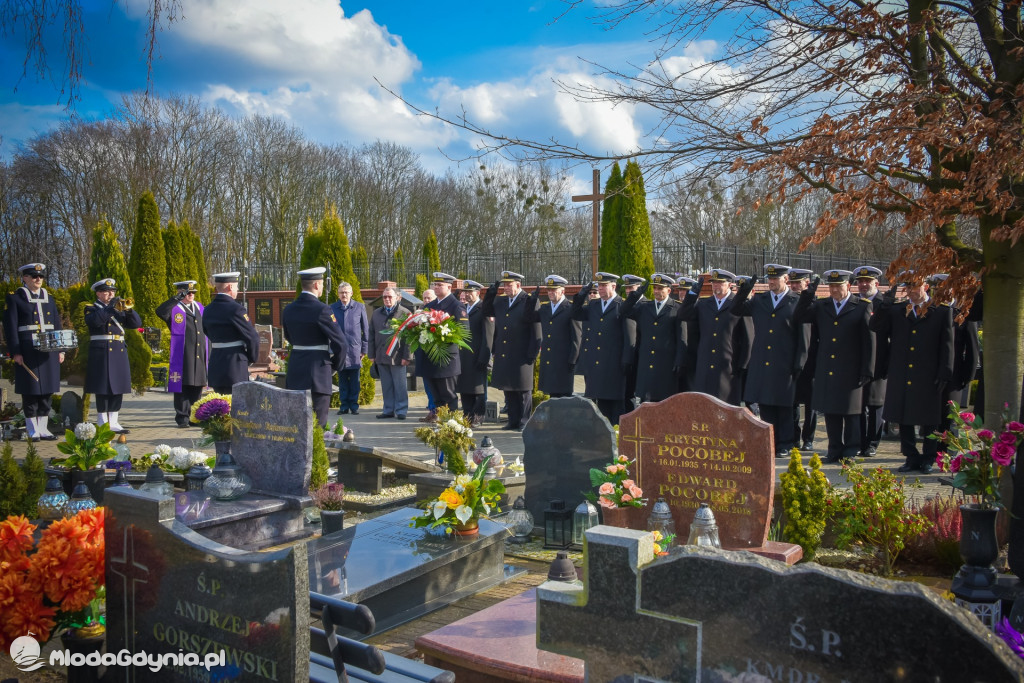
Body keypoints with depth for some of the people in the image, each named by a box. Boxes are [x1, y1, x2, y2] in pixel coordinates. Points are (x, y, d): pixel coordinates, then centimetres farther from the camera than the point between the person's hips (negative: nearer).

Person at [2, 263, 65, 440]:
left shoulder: (48, 298, 16)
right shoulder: (15, 298, 0)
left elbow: (57, 325, 17)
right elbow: (10, 326, -6)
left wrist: (61, 349, 10)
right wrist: (15, 352, -13)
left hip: (49, 351, 5)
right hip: (28, 351, -5)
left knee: (47, 390, 7)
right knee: (30, 391, -1)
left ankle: (43, 428, 15)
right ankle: (32, 430, 6)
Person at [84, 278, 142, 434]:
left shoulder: (120, 308, 17)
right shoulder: (91, 308, 3)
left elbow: (137, 324, 7)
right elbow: (93, 321, -20)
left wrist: (129, 309, -9)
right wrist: (112, 308, -20)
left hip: (120, 351, 5)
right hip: (101, 352, -5)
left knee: (118, 387, 6)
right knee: (102, 388, -3)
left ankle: (113, 422, 13)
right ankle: (103, 424, 4)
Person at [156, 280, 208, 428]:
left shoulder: (199, 307, 16)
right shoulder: (174, 309, -1)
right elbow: (160, 311, -24)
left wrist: (208, 353, 17)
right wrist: (177, 298, -25)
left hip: (200, 356, 5)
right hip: (183, 357, -5)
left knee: (198, 387, 10)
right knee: (182, 387, -2)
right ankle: (182, 418, 4)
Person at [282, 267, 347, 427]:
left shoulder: (288, 310, 6)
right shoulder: (322, 310, -14)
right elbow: (340, 344, -13)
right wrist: (335, 367, 3)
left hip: (294, 372, 7)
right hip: (318, 372, -7)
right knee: (318, 422, -1)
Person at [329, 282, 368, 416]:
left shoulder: (359, 307, 3)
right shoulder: (332, 308, 5)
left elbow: (366, 329, 6)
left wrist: (364, 349, 2)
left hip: (354, 349, -1)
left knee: (354, 381, 3)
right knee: (342, 380, 6)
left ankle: (354, 405, 12)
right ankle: (344, 406, 13)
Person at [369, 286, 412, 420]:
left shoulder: (405, 313, -1)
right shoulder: (376, 314, 14)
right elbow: (372, 335, 16)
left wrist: (406, 356, -11)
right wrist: (372, 355, 10)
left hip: (397, 357, -5)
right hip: (381, 357, 5)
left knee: (400, 386, 1)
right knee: (386, 386, 9)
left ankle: (401, 411, 8)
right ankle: (388, 410, 17)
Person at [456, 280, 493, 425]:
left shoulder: (484, 309, -7)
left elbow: (488, 335, -12)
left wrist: (483, 358, -15)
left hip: (477, 357, -7)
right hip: (463, 357, 7)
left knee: (479, 390, 1)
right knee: (464, 389, 10)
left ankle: (478, 417, 9)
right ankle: (467, 417, 17)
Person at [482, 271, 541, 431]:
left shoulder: (529, 302, -8)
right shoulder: (499, 302, 12)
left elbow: (536, 330, -10)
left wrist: (532, 353, -13)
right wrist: (491, 294, 5)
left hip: (521, 356, -6)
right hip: (503, 356, 6)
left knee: (523, 390, 3)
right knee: (509, 390, 12)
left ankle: (524, 422, 11)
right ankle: (513, 421, 20)